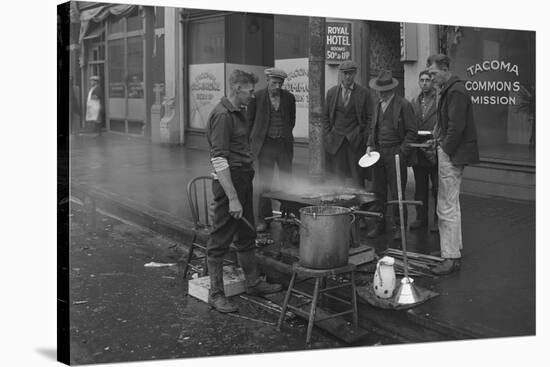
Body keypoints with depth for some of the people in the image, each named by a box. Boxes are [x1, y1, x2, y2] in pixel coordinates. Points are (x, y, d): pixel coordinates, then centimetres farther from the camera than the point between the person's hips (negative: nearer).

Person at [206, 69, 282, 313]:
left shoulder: (238, 113, 13)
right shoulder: (222, 115, -18)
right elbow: (219, 160, -22)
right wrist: (232, 198, -24)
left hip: (244, 180, 10)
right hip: (228, 183, -10)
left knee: (246, 236, 19)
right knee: (220, 239, 0)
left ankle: (253, 283, 33)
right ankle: (215, 294, 10)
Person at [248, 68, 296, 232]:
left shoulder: (289, 98, 3)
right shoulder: (257, 97, -4)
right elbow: (249, 120, 5)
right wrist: (254, 140, 5)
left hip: (284, 144, 2)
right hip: (265, 145, -2)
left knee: (287, 181, 5)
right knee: (264, 182, 1)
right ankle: (263, 219, 8)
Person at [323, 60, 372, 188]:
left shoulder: (363, 93, 2)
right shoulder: (332, 92, 9)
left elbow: (369, 117, 4)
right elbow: (325, 116, 13)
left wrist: (364, 136, -4)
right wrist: (327, 135, 4)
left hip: (355, 140, -2)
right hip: (336, 139, 2)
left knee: (357, 176, -2)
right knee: (337, 176, 2)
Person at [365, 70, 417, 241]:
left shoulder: (403, 105, -6)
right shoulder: (378, 105, 15)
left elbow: (412, 131, -7)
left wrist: (402, 152, -13)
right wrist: (370, 145, 7)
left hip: (396, 154, -6)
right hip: (378, 152, 6)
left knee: (397, 193, -1)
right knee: (379, 191, 9)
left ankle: (399, 226, 11)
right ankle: (379, 224, 19)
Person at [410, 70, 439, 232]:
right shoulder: (414, 102, 13)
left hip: (436, 151, -5)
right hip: (418, 151, 5)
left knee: (437, 188, 3)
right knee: (420, 187, 11)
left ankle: (438, 219, 13)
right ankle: (421, 217, 21)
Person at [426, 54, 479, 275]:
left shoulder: (456, 92, -16)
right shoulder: (449, 89, 16)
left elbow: (456, 127, -21)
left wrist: (446, 150, -16)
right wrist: (438, 137, 10)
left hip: (452, 156, -11)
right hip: (449, 153, 11)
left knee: (447, 209, -8)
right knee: (451, 205, 18)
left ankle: (451, 258, -2)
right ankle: (454, 249, 29)